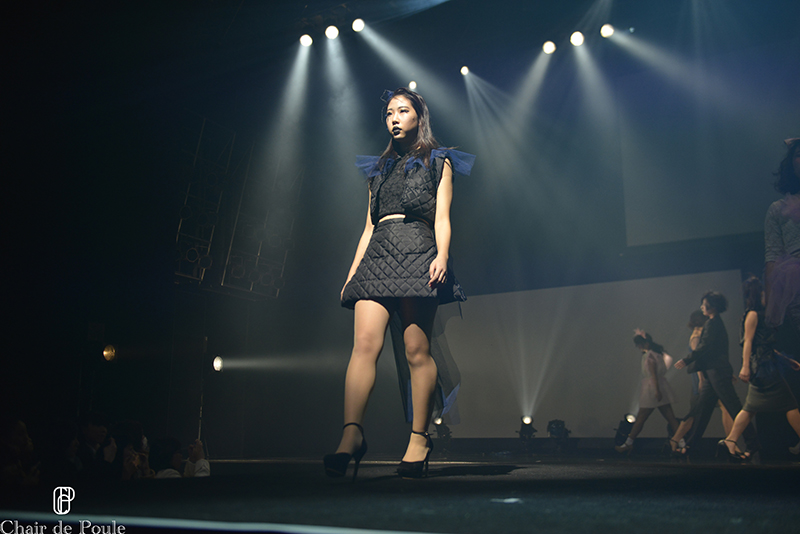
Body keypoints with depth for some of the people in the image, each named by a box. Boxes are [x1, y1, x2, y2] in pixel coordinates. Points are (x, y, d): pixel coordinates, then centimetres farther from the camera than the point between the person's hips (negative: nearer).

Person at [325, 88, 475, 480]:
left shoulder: (438, 162, 16)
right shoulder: (380, 168, 27)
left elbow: (442, 218, 4)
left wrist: (442, 256, -14)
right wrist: (352, 272, 14)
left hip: (418, 252, -3)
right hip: (377, 255, 3)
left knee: (416, 349, -8)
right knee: (365, 341, -15)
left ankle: (419, 436, 0)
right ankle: (351, 433, -24)